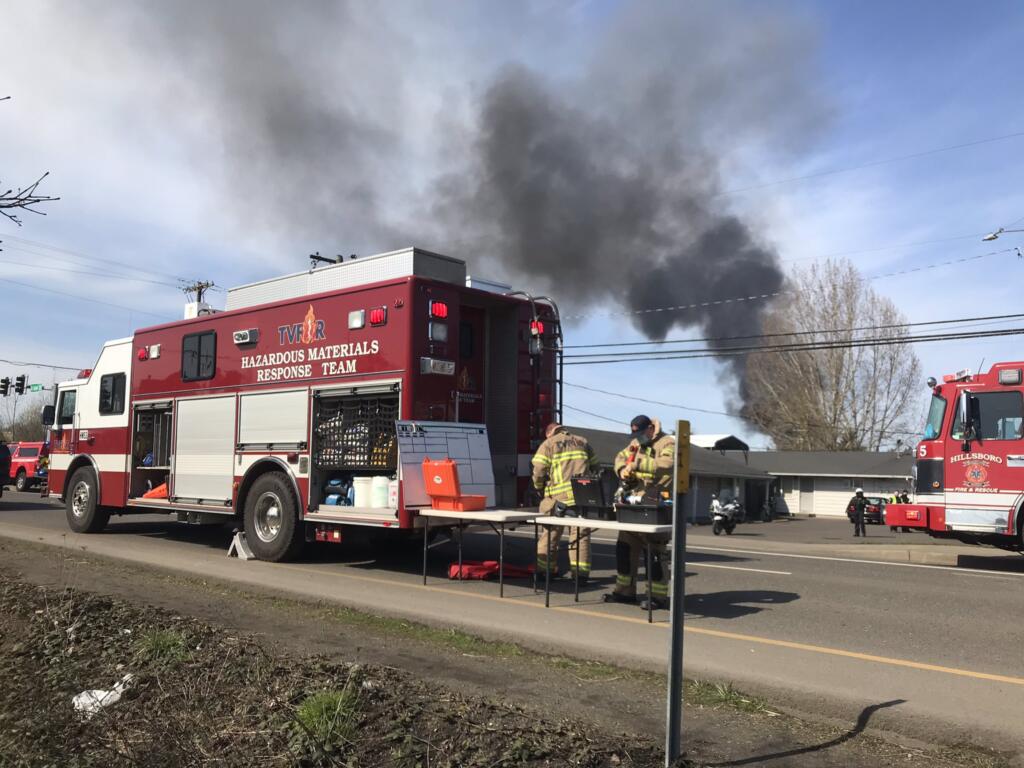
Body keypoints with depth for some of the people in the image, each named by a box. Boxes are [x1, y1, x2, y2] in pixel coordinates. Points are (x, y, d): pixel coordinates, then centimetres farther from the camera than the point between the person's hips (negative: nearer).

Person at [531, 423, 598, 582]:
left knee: (551, 533, 8)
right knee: (581, 533, 6)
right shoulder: (582, 442, 20)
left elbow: (538, 471, -2)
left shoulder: (547, 444, 7)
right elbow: (595, 467, 21)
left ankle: (543, 569, 12)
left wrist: (540, 490, 14)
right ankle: (580, 573, 1)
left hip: (558, 496, -2)